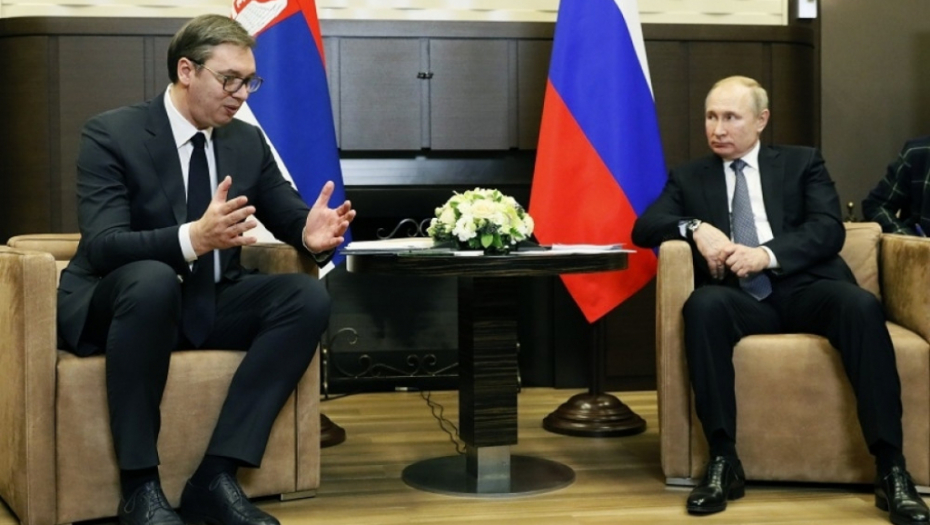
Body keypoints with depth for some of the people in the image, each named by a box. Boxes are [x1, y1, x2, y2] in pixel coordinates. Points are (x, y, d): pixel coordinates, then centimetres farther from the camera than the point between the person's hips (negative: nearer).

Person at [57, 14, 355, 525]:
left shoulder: (248, 140, 4)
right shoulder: (111, 133, -13)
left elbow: (290, 216, 7)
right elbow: (102, 246, -24)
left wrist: (312, 233, -20)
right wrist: (193, 238, -43)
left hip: (209, 304, 6)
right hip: (112, 304, -5)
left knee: (308, 298, -19)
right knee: (153, 278, -39)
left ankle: (216, 475, -23)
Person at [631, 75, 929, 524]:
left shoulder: (802, 163, 16)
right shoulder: (689, 178, 19)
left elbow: (829, 229, 1)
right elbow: (643, 228, 7)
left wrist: (767, 254, -16)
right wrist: (695, 228, -14)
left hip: (805, 289, 0)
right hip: (741, 299, 0)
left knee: (861, 305, -33)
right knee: (704, 304, -34)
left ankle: (891, 470, -32)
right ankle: (723, 461, -32)